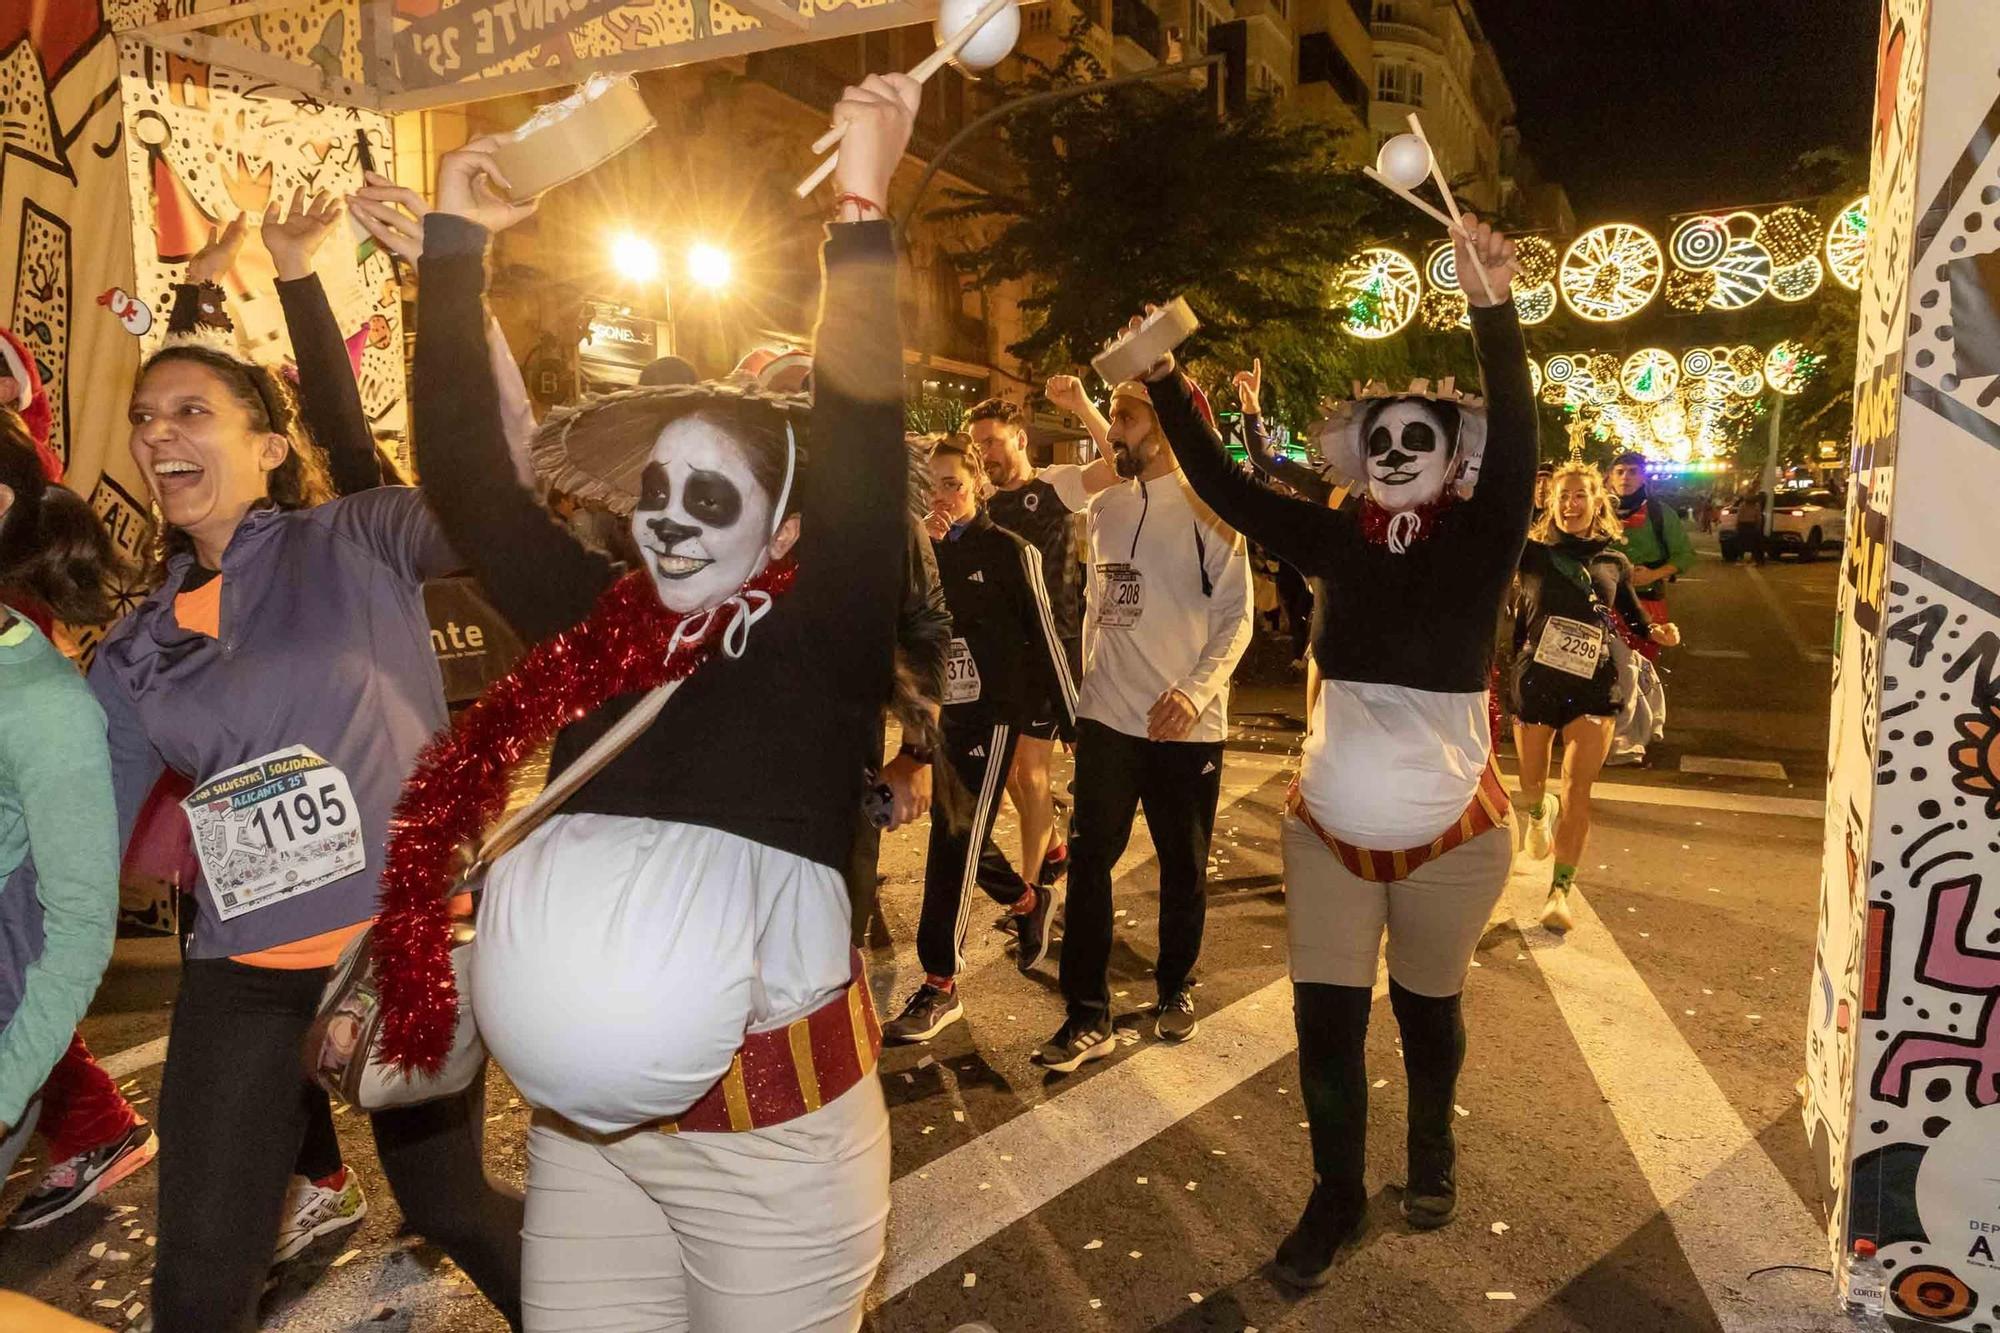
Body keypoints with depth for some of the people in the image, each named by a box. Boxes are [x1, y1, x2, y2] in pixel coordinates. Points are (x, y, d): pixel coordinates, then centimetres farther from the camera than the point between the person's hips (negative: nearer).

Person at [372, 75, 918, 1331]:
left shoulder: (821, 645, -10)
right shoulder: (592, 626, 2)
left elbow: (864, 452, -23)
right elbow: (465, 472, 5)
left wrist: (862, 214, -27)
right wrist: (454, 247, 4)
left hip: (770, 1132, -4)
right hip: (580, 1123, 5)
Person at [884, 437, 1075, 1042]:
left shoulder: (1009, 551, -5)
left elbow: (1043, 636, -3)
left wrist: (1072, 720, -1)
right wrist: (916, 546, -19)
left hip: (990, 713, -5)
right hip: (936, 714, 6)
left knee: (955, 843, -8)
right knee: (959, 837, 15)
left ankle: (941, 986, -1)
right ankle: (1029, 901, 43)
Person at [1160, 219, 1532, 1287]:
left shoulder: (1478, 544, -11)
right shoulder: (1335, 542, -2)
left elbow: (1516, 447, -29)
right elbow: (1221, 488, -5)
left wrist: (1494, 309, -39)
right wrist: (1164, 382, -14)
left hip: (1449, 838, -2)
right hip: (1328, 831, 2)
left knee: (1426, 1007, 18)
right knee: (1324, 1021, 7)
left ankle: (1432, 1147, 47)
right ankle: (1337, 1192, 29)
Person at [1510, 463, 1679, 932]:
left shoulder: (1614, 561, 8)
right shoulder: (1532, 552, 0)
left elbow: (1631, 613, 20)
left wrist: (1656, 632, 1)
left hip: (1593, 686, 1)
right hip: (1535, 681, 0)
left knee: (1577, 789, -7)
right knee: (1532, 780, 13)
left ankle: (1561, 891, -2)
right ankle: (1538, 814, 51)